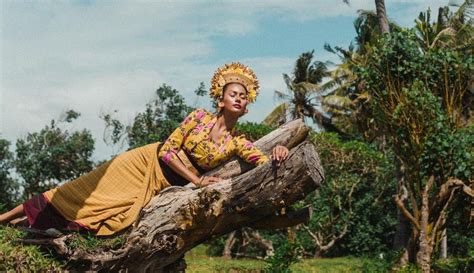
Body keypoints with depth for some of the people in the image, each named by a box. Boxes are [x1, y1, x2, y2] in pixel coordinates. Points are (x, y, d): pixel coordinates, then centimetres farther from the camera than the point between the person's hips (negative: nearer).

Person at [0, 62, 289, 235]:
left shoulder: (238, 143, -3)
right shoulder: (200, 117, -10)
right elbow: (166, 149, -13)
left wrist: (278, 152, -33)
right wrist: (196, 179, -18)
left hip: (160, 185, 2)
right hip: (146, 161, -2)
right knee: (84, 191, -5)